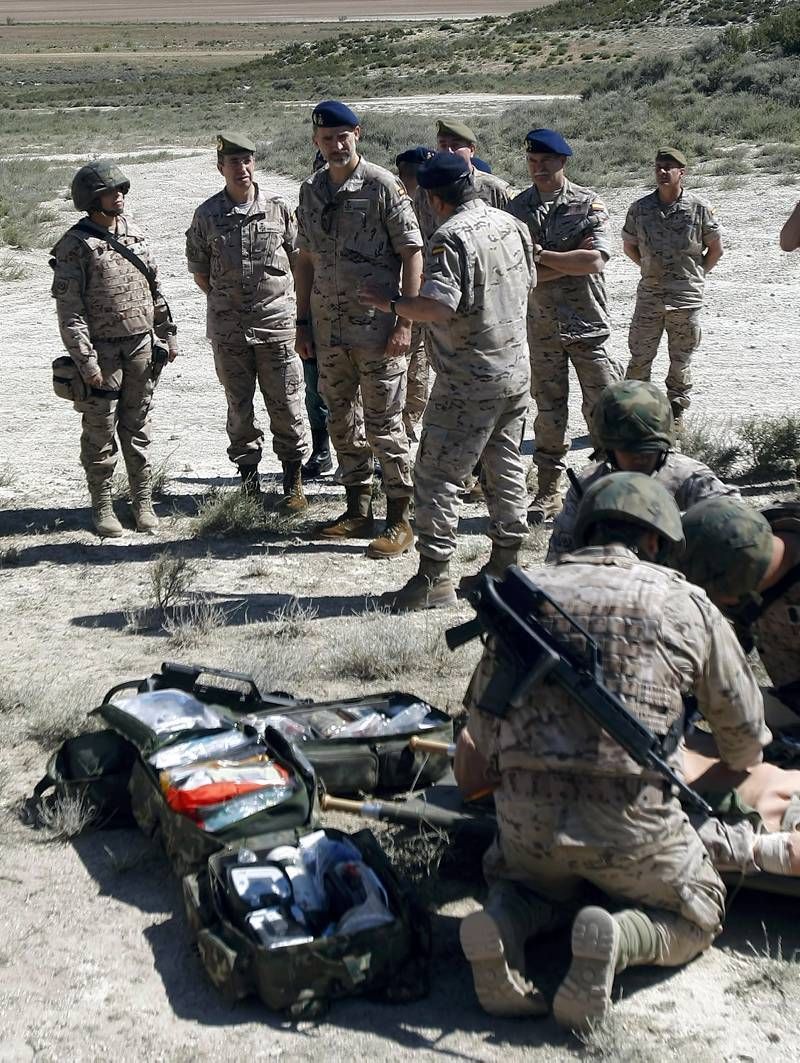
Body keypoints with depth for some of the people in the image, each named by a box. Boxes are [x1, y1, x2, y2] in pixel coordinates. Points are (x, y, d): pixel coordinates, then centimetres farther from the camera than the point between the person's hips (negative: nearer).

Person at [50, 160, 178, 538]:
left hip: (141, 347, 5)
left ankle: (143, 502, 20)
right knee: (100, 433, 3)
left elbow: (155, 289, 17)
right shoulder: (75, 245, -10)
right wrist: (85, 360, -18)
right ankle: (102, 506, 14)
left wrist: (168, 333, 14)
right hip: (102, 351, -5)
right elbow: (69, 309, -14)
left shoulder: (133, 233, 8)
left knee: (137, 429, 12)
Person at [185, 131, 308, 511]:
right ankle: (249, 478, 20)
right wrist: (223, 301, 6)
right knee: (239, 407, 9)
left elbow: (299, 257, 9)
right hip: (228, 327, 1)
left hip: (276, 322, -1)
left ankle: (293, 480, 14)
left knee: (286, 405, 2)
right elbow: (198, 269, 9)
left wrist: (285, 297, 6)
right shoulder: (207, 215, 0)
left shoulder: (278, 208, 0)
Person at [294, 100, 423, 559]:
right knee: (341, 422, 13)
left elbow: (412, 254, -9)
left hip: (377, 328, -6)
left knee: (385, 425, -2)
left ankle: (400, 520, 7)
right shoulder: (311, 191, 10)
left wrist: (404, 322, -14)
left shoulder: (383, 186, -8)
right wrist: (304, 322, 12)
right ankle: (358, 510, 26)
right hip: (328, 329, 6)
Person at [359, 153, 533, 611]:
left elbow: (439, 305, -29)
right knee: (507, 467, 16)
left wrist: (391, 303, -15)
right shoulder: (512, 224, 7)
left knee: (436, 475, -3)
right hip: (517, 370, 8)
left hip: (469, 380, -8)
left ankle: (435, 578, -3)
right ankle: (506, 564, 24)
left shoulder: (452, 236, -18)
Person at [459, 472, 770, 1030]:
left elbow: (481, 715, 13)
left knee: (532, 882, 35)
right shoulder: (686, 603, 3)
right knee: (696, 917, 24)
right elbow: (744, 725, 15)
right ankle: (617, 941, -9)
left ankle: (501, 923, -1)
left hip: (526, 815, 3)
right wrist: (742, 765, 39)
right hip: (632, 820, -3)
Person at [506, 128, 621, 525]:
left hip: (587, 322, -2)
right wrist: (571, 262, -15)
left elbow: (595, 260, -18)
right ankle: (549, 491, 16)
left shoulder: (588, 203, -4)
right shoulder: (517, 209, 2)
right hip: (542, 325, 2)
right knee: (548, 410, 8)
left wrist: (541, 255, -15)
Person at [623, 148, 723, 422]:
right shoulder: (640, 208, 0)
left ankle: (676, 413, 21)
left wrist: (697, 273, 6)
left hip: (687, 297, -1)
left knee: (681, 359, 9)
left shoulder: (699, 209, -4)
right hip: (649, 296, 1)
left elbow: (715, 248, 7)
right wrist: (651, 269, 11)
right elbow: (629, 246, 14)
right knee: (640, 357, 1)